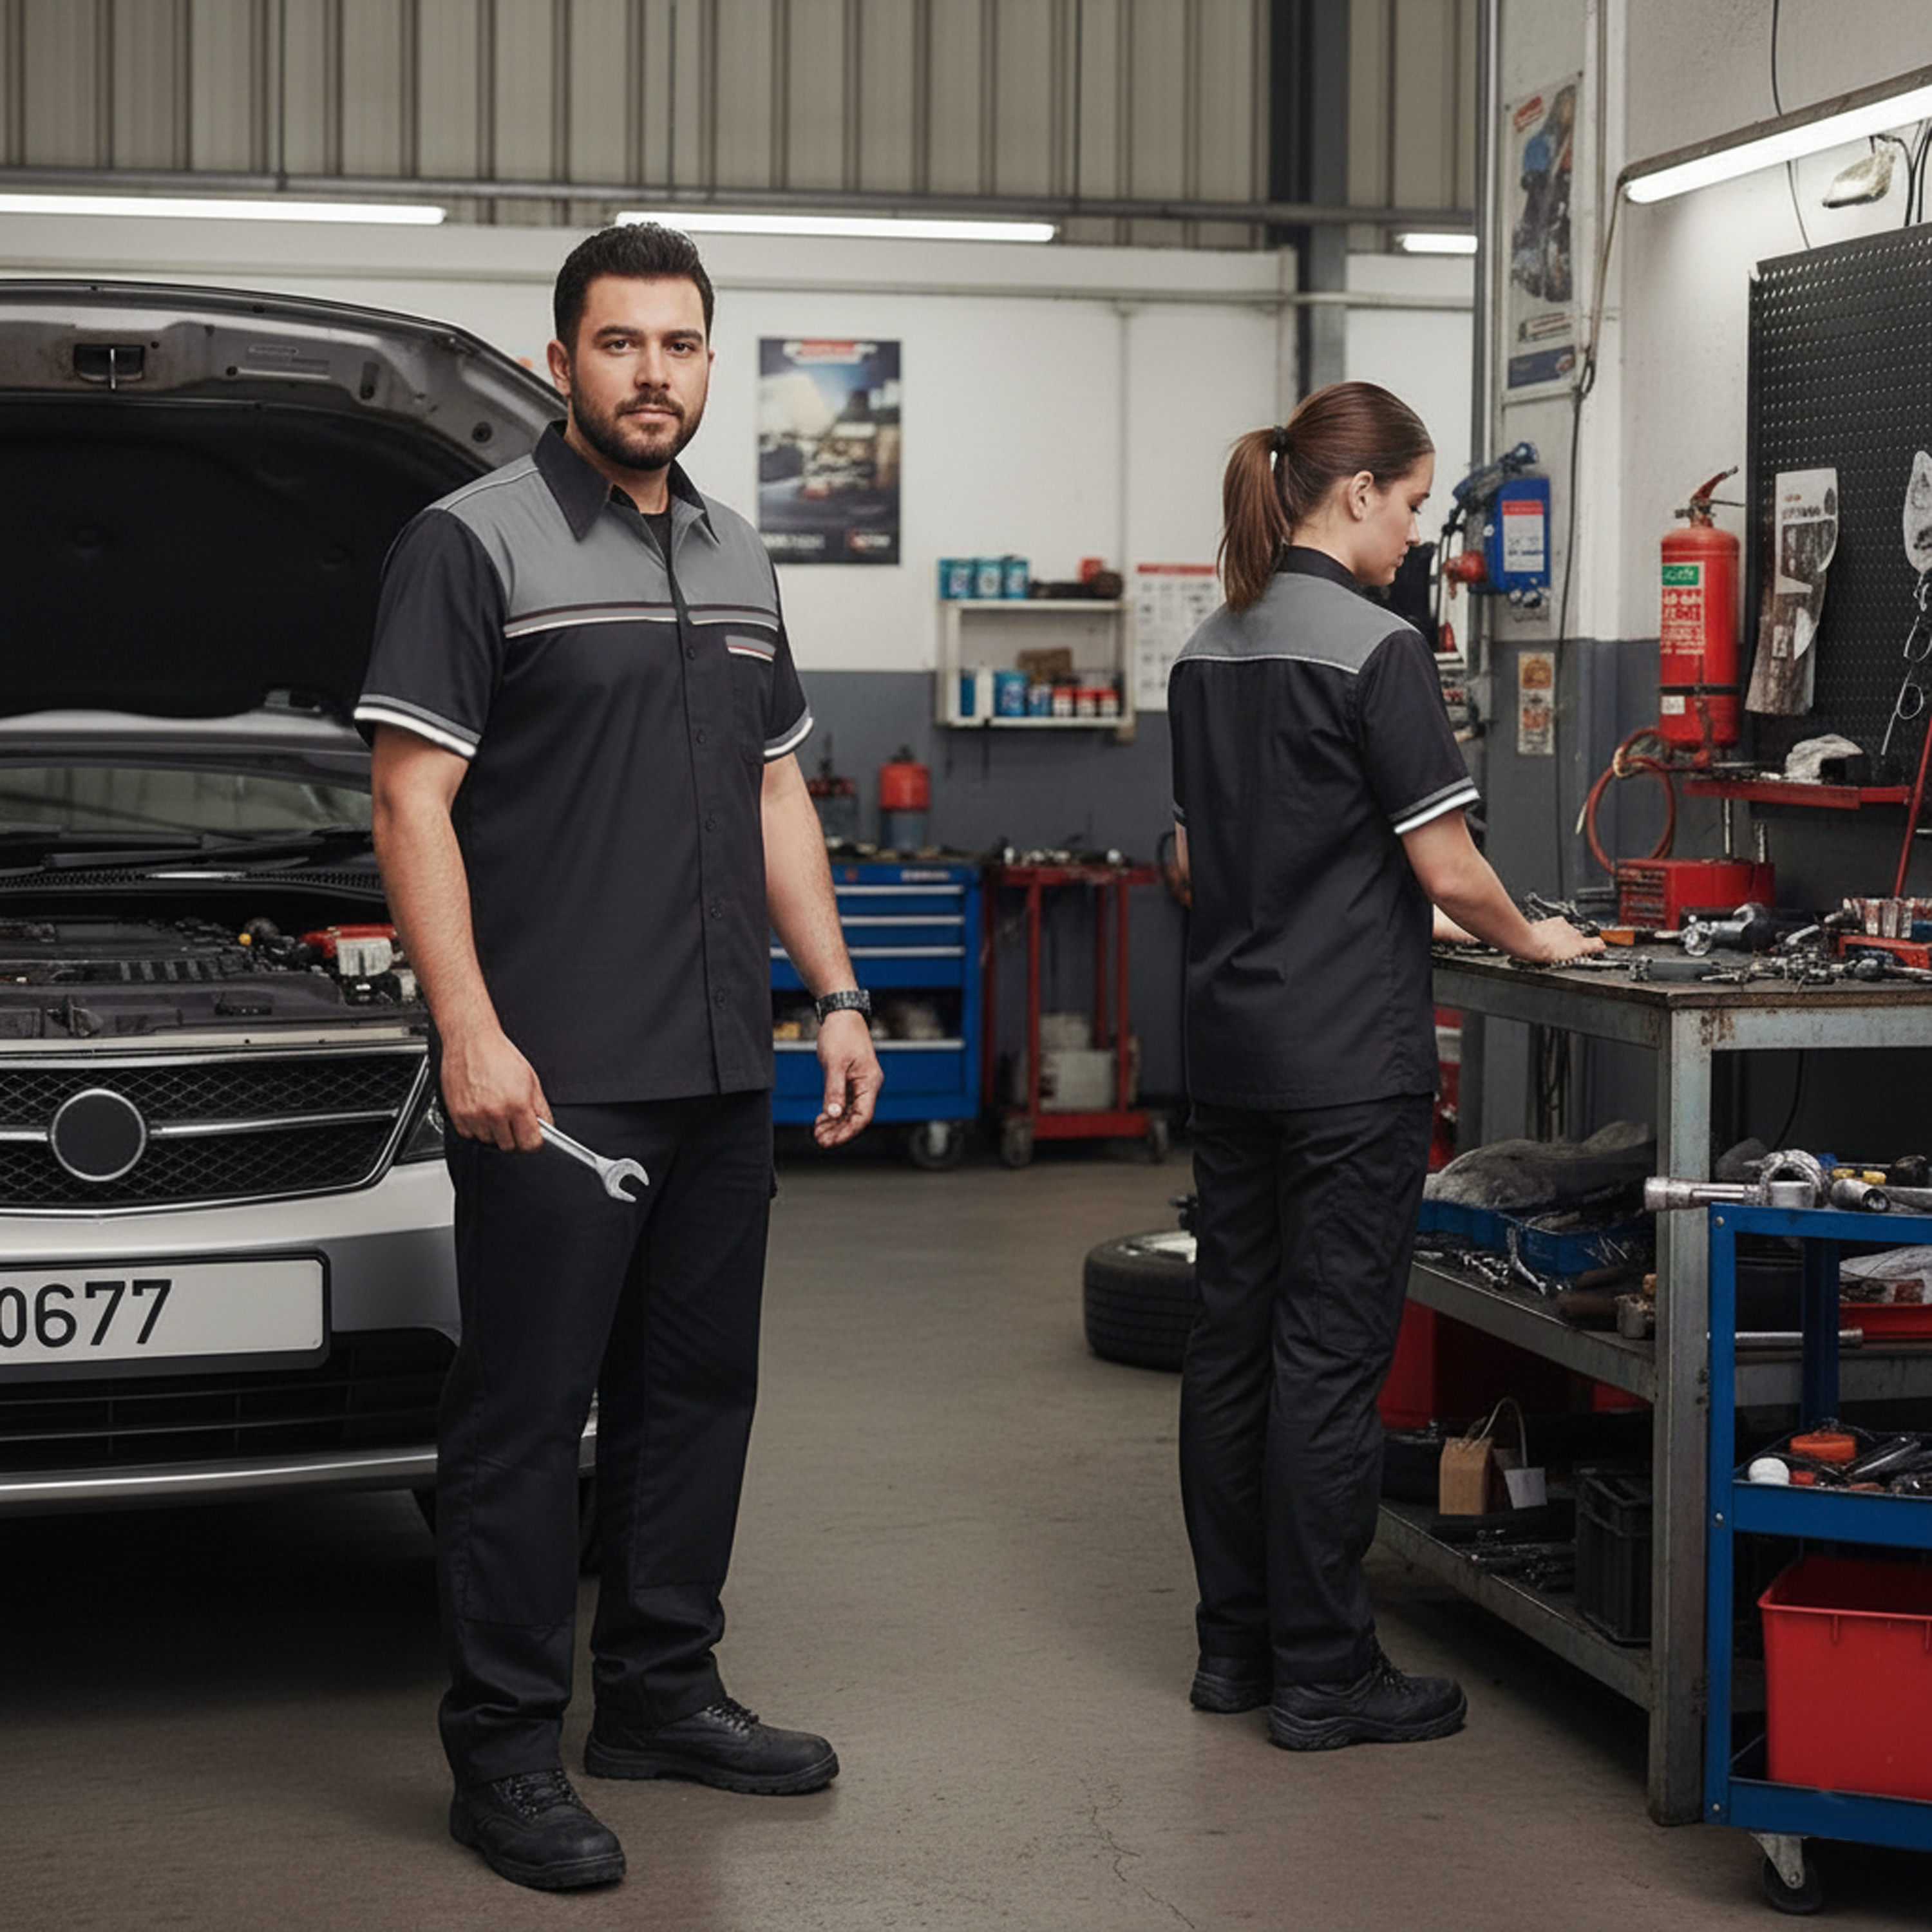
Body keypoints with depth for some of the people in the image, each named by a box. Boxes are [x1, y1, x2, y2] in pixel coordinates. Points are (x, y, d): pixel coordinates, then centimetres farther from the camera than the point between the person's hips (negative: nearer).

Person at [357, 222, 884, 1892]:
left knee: (700, 1391, 14)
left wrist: (839, 997, 15)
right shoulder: (476, 544, -6)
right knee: (528, 1413, -3)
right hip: (554, 1078, -7)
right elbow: (413, 799, -11)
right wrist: (470, 1033, -18)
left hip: (722, 1070, 7)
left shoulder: (739, 561, 16)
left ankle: (661, 1696, 27)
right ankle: (505, 1751, 5)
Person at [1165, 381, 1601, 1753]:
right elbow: (1449, 871, -15)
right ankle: (1324, 1675, 4)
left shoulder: (1209, 653, 9)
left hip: (1232, 1047, 8)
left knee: (1234, 1337, 12)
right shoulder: (1375, 650, -14)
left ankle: (1236, 1643, 20)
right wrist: (1527, 939, 6)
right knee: (1331, 1356, -2)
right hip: (1350, 1061, -8)